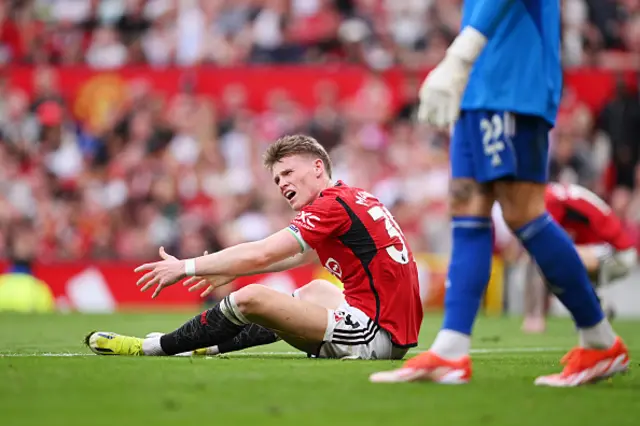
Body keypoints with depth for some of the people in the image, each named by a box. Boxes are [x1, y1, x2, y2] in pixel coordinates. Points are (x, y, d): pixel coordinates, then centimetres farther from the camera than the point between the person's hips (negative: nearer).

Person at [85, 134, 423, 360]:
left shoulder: (333, 205, -10)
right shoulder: (355, 198, 18)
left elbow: (260, 254, -15)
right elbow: (302, 255, 32)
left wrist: (186, 267, -7)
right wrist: (231, 271, 32)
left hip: (374, 335, -10)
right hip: (400, 332, 10)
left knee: (251, 298, -13)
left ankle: (152, 348, 5)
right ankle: (211, 345, 39)